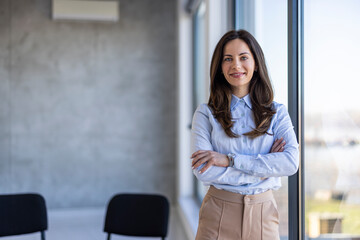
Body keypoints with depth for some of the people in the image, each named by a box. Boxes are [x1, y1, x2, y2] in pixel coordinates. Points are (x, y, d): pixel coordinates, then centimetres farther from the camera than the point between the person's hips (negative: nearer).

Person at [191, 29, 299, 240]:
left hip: (263, 214, 2)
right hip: (218, 215, -1)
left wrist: (229, 159, -17)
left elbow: (291, 162, -12)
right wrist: (263, 169, -12)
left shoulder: (277, 113, 3)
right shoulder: (206, 114, -2)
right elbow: (203, 171, -12)